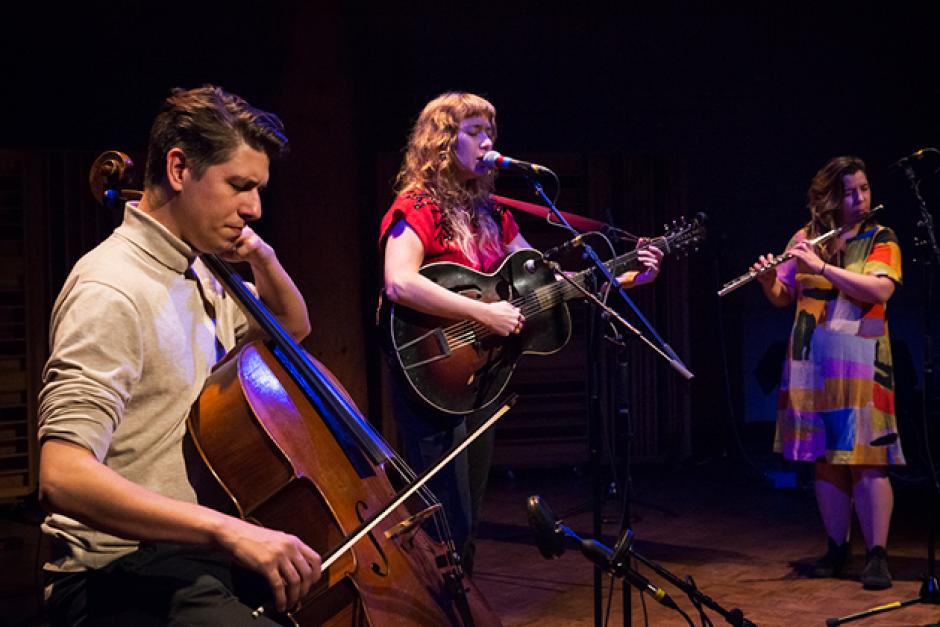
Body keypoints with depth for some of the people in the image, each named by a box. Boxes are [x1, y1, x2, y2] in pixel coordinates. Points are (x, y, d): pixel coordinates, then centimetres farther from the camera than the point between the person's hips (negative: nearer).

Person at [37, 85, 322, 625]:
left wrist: (264, 259, 7)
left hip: (202, 552, 10)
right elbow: (62, 475, -28)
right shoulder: (113, 291, -18)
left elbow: (294, 328, 29)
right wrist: (228, 530, -36)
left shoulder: (198, 275, 11)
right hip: (123, 581, -10)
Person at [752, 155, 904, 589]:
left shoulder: (880, 239, 2)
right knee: (824, 458, 7)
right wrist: (767, 280, -12)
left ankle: (877, 555, -5)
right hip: (811, 362, 3)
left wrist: (821, 266, -20)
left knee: (865, 458, -8)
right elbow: (782, 298, 11)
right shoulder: (805, 238, 10)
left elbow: (880, 290, -15)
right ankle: (837, 548, 17)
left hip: (859, 362, -3)